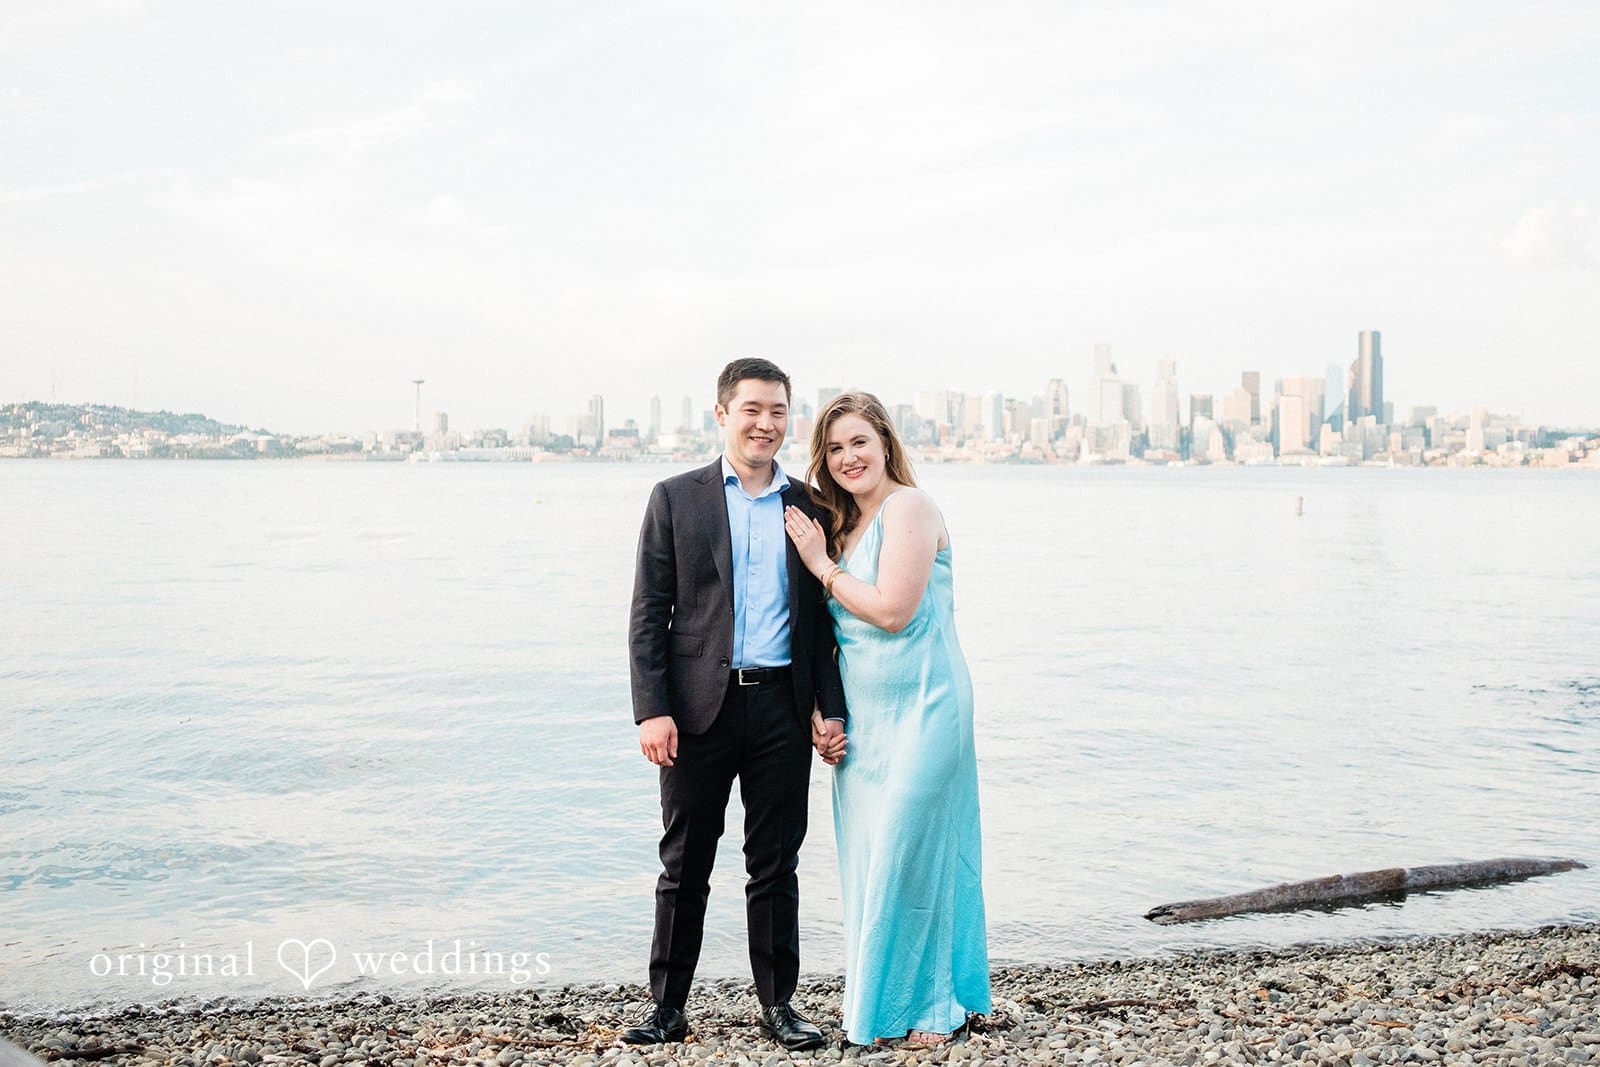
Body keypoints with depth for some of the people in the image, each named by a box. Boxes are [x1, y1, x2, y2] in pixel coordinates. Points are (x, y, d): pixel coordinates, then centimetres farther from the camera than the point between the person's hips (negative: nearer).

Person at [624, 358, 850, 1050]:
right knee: (684, 866, 7)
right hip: (699, 706, -2)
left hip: (782, 707, 2)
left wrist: (832, 708, 3)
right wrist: (651, 710, -10)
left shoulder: (807, 507, 10)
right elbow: (648, 614, -1)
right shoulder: (677, 498, 3)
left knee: (775, 865, 9)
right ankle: (668, 1007, 18)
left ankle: (778, 1004, 21)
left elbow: (822, 619, 11)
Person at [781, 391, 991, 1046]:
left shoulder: (908, 506, -11)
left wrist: (822, 565, -10)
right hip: (863, 715, 8)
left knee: (911, 852, -2)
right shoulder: (842, 522, 14)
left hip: (919, 710, -8)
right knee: (866, 859, 12)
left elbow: (893, 610, -20)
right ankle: (874, 998, 25)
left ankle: (927, 1005, 14)